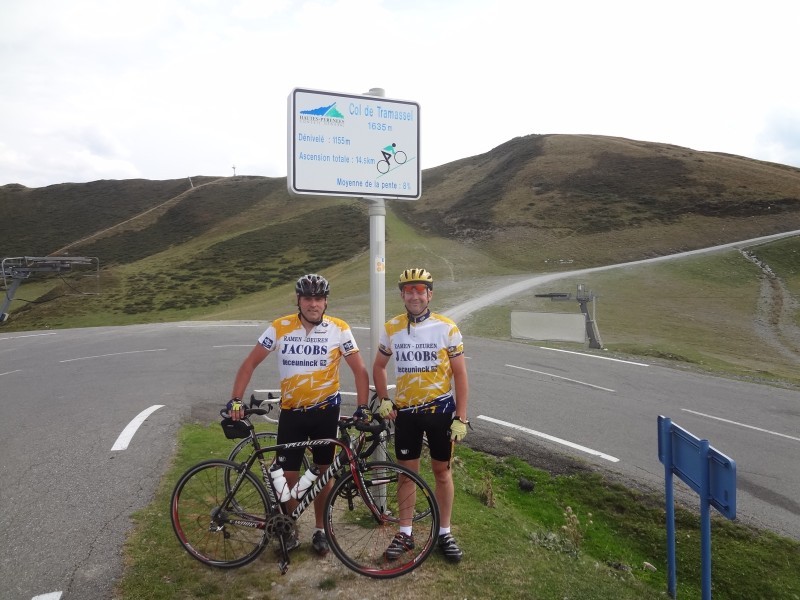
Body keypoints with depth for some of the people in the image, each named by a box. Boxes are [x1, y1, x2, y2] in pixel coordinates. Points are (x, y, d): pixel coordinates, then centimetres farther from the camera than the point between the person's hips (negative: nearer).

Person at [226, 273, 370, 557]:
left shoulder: (339, 329, -11)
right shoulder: (280, 328, -8)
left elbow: (360, 371, -7)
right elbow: (250, 363, -2)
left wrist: (363, 409, -13)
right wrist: (236, 400, -10)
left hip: (325, 411, 0)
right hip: (291, 412, 1)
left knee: (323, 472, 12)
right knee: (288, 475, 5)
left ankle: (320, 530, 32)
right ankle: (289, 531, 29)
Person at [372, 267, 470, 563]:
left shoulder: (447, 328, -9)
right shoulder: (391, 328, -2)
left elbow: (460, 375, -6)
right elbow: (378, 366, 12)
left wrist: (461, 418, -9)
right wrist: (384, 400, 1)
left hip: (440, 409, -1)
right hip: (405, 411, 2)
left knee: (442, 471, 10)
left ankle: (444, 532, 27)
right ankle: (405, 532, 26)